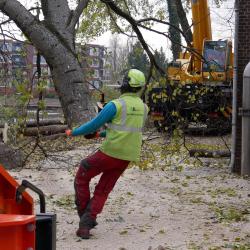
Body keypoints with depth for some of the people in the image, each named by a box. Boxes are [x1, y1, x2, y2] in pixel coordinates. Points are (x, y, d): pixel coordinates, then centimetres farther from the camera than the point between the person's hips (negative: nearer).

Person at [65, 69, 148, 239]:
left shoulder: (115, 105, -15)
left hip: (110, 153, -6)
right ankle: (85, 225, 3)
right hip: (127, 157, 6)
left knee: (82, 177, 18)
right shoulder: (143, 108, 7)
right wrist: (102, 134, 28)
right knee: (102, 191, 14)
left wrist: (73, 132, 10)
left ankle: (84, 215, 18)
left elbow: (93, 125, -9)